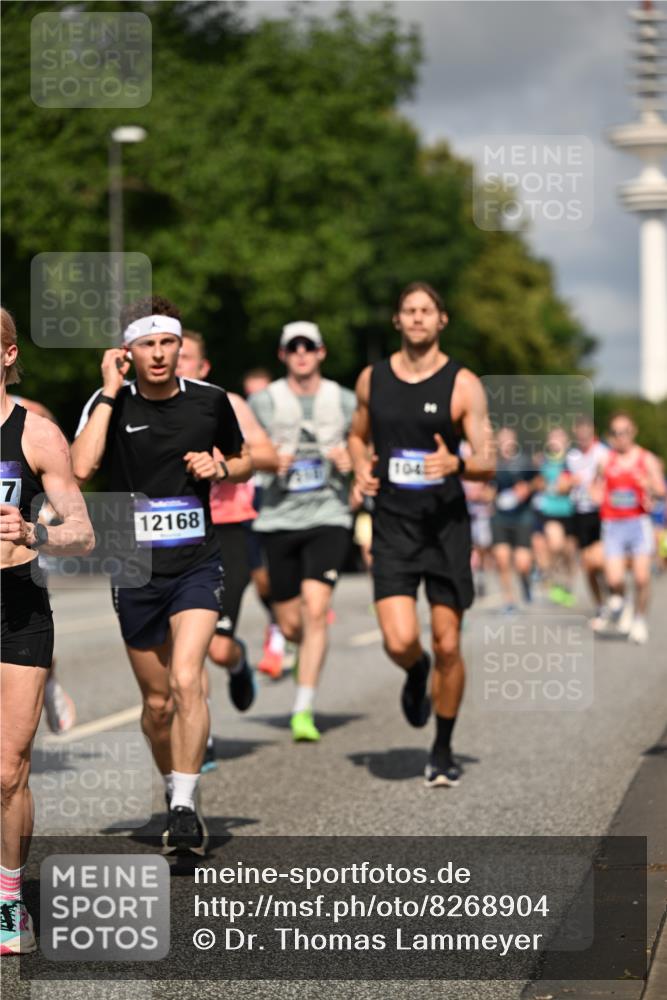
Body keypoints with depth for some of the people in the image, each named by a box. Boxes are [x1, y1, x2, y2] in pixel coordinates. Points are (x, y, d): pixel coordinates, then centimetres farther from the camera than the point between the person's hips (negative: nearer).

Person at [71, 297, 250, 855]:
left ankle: (184, 808, -15)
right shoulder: (111, 403, -5)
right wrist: (110, 392, -19)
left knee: (186, 681, -21)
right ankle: (177, 795, 32)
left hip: (197, 564, -1)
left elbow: (243, 461, 18)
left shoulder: (210, 401, 1)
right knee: (157, 700, 11)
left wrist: (221, 468, -5)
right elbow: (81, 468, -23)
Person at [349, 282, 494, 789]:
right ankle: (417, 672, 25)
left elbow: (488, 463, -7)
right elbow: (358, 435, 23)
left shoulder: (463, 384, -4)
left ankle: (444, 750, 21)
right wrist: (361, 468, 1)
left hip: (447, 524, -1)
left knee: (448, 646, 2)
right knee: (400, 642, -14)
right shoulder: (372, 379, 6)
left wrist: (457, 464, -28)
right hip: (393, 524, 1)